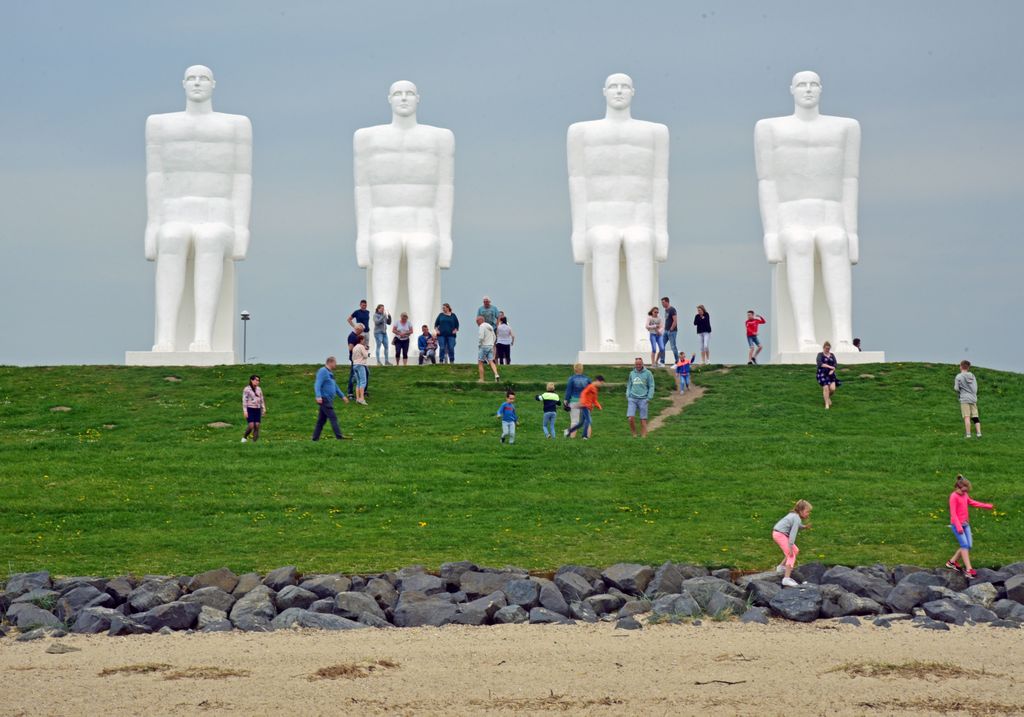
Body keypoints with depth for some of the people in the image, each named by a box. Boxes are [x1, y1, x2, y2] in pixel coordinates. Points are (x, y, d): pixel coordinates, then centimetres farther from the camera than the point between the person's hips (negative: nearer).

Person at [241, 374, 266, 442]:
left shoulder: (259, 389, 10)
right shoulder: (247, 389, -5)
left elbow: (261, 400, 17)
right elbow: (244, 400, -6)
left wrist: (264, 409, 13)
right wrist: (245, 411, -11)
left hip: (257, 410, 5)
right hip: (250, 409, -5)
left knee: (257, 426, -2)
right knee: (251, 426, -14)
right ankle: (244, 437, 8)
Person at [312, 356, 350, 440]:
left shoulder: (330, 373, 20)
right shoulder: (323, 371, -11)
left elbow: (335, 386, 30)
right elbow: (317, 385, -21)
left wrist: (342, 396, 34)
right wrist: (318, 396, -34)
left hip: (329, 400, 10)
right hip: (324, 400, -10)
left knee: (322, 419, 9)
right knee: (333, 418, -12)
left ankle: (315, 437, 11)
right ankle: (339, 436, -15)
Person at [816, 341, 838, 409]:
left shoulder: (832, 355, 12)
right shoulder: (820, 355, -1)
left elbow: (835, 364, 6)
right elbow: (820, 364, -15)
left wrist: (832, 370, -14)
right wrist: (829, 366, -21)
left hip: (831, 374, 4)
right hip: (822, 373, -4)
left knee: (832, 388, -9)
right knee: (826, 388, -12)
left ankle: (828, 397, 25)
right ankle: (827, 404, -1)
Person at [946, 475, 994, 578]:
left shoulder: (964, 495, 9)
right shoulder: (954, 496, -15)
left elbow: (973, 502, 27)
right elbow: (953, 513, -18)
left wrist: (987, 506, 31)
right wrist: (958, 527, -25)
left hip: (965, 524, 8)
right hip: (956, 524, -8)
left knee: (969, 546, 4)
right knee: (965, 545, -15)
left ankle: (952, 562, 21)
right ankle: (968, 569, -17)